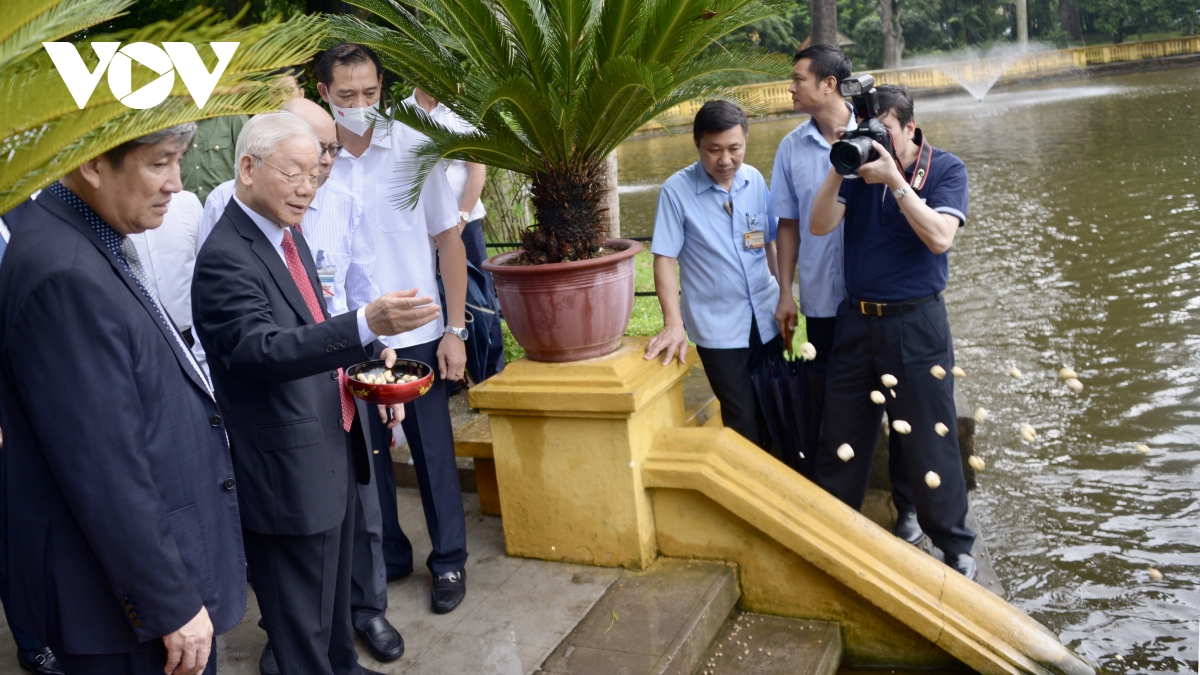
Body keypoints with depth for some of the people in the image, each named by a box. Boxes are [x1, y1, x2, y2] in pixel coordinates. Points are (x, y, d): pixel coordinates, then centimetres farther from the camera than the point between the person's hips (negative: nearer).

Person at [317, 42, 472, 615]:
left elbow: (448, 240, -1)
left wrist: (455, 329, -4)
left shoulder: (414, 148, -4)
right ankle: (387, 557, 31)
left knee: (433, 451, 8)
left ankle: (449, 560, 25)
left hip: (417, 335, -1)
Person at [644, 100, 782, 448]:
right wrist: (673, 323, -20)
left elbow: (770, 243, 10)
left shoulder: (755, 180, 0)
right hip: (719, 327, -4)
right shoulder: (676, 191, -14)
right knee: (743, 423, 2)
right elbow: (665, 259, -13)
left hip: (766, 317, 5)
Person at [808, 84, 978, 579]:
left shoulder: (945, 169, -4)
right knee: (840, 440, 12)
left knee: (929, 440, 3)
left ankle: (955, 546, 21)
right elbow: (820, 226, -5)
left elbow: (940, 238, -19)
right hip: (855, 319, 4)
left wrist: (894, 180, -23)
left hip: (915, 321, -3)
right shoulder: (858, 167, 4)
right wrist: (838, 171, -17)